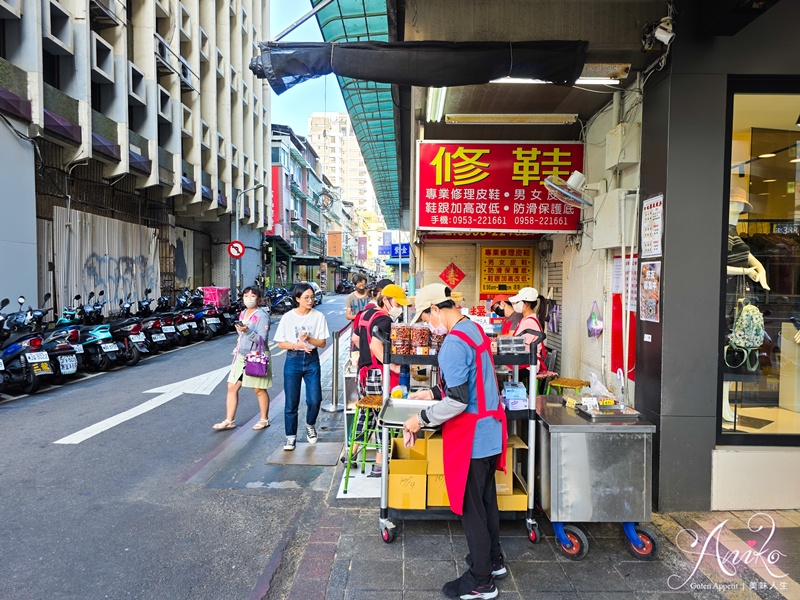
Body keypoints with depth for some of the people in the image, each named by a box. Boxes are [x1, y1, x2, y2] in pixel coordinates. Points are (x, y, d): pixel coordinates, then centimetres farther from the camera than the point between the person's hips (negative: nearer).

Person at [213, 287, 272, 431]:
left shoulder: (262, 315, -12)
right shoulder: (242, 314, 12)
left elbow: (262, 339, -19)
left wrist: (247, 331, -31)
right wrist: (237, 349, 20)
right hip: (241, 357, 7)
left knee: (259, 390, 4)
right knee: (232, 387, 5)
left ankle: (264, 420, 20)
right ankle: (229, 421, 14)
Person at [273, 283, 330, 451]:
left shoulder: (318, 316, -3)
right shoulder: (288, 317, -4)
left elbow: (322, 343, -2)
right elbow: (281, 343, -2)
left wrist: (308, 338, -19)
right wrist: (297, 345, -19)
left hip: (312, 360, 1)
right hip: (293, 360, 0)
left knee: (314, 400, -3)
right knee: (291, 402, 3)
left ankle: (310, 425, 27)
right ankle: (291, 437, 18)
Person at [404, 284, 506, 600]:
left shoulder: (454, 342, -24)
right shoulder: (475, 329, 6)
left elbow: (458, 401, -25)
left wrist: (422, 419, -14)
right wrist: (434, 392, 19)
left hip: (471, 438, -9)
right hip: (490, 431, 10)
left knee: (471, 508, 6)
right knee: (487, 499, 23)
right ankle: (493, 559, 41)